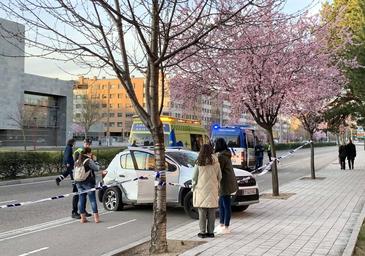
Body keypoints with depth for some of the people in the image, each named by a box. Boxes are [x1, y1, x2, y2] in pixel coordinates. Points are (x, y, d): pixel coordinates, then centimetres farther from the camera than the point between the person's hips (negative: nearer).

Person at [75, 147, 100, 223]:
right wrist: (94, 160, 5)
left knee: (81, 199, 9)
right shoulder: (89, 161, -11)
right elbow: (97, 168, -7)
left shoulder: (77, 162, 10)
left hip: (79, 183, 6)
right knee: (92, 199, 0)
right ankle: (96, 217, 1)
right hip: (88, 182, -6)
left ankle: (83, 217, 11)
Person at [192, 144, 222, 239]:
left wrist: (193, 187, 12)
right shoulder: (215, 162, -2)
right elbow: (219, 176, 4)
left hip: (201, 190, -2)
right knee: (211, 212, 7)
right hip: (212, 190, 2)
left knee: (202, 212, 4)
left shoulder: (199, 163, -7)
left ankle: (202, 232, 5)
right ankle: (211, 232, 11)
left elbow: (194, 177, -3)